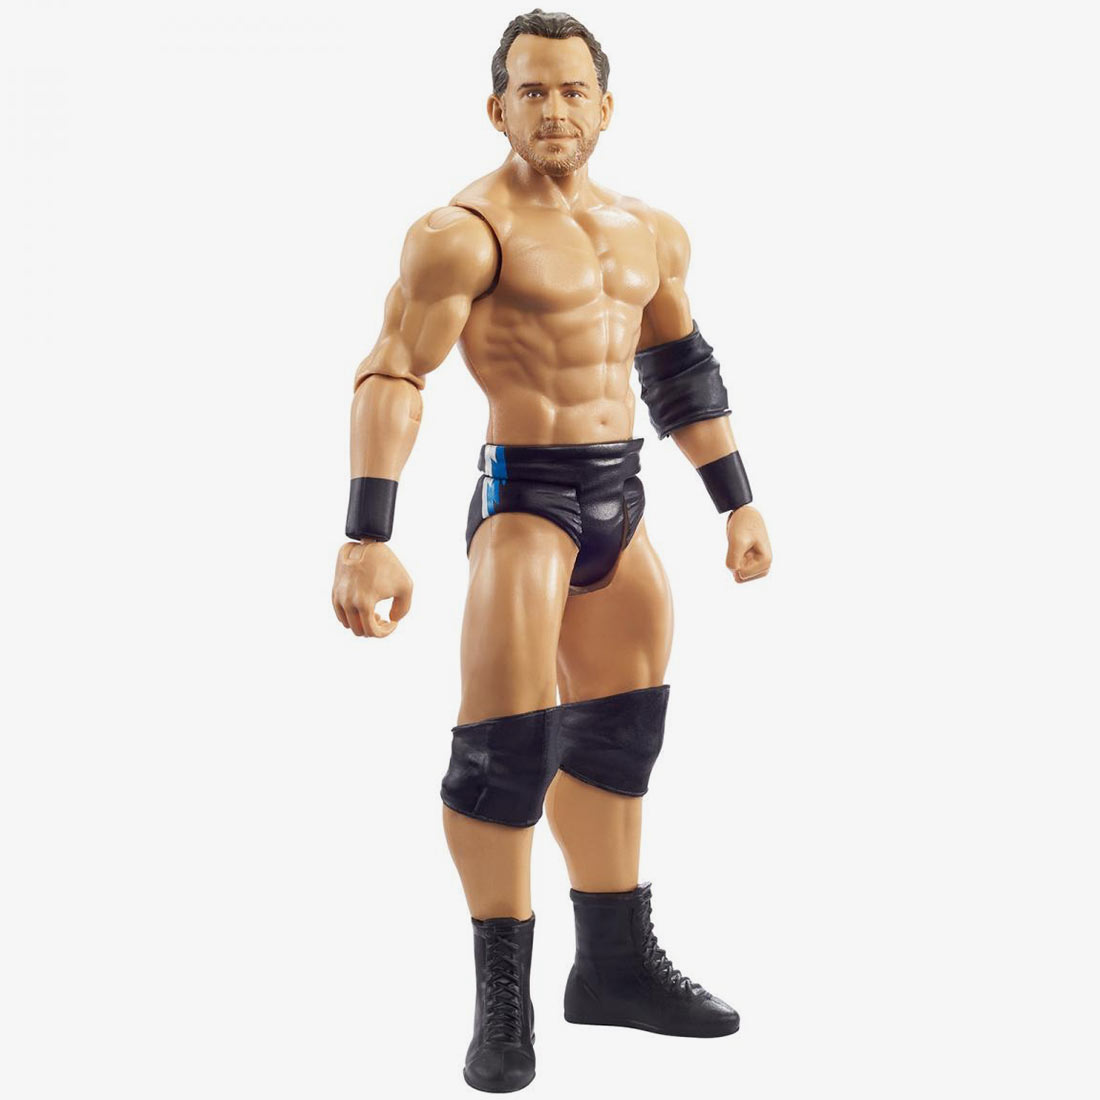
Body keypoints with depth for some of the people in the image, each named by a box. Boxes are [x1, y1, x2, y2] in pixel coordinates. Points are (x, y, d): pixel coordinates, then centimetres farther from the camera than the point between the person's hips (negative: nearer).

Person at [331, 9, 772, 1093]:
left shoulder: (650, 232, 12)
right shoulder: (464, 230, -10)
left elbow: (684, 372, 22)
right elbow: (390, 379, -16)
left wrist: (738, 503, 21)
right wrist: (367, 539, -24)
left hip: (621, 500, 8)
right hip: (524, 493, -7)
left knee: (617, 736, 14)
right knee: (506, 738, -15)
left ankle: (617, 964, 28)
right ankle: (502, 996, 0)